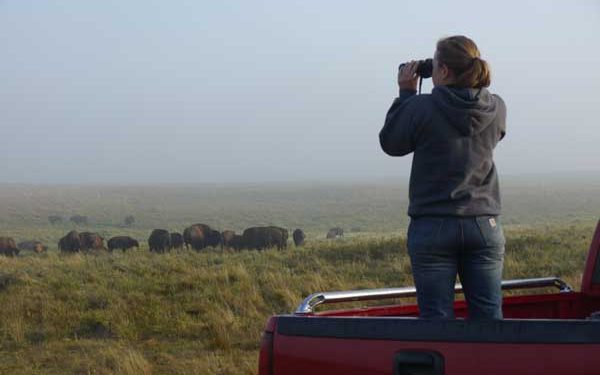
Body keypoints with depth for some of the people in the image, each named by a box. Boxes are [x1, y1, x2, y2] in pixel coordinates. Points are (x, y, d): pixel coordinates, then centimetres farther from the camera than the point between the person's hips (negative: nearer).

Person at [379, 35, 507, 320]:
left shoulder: (421, 108, -13)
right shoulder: (496, 109, -1)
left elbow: (390, 143, 3)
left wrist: (406, 93, 10)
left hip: (432, 228, -3)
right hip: (484, 226, 3)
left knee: (437, 318, 2)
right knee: (488, 318, 8)